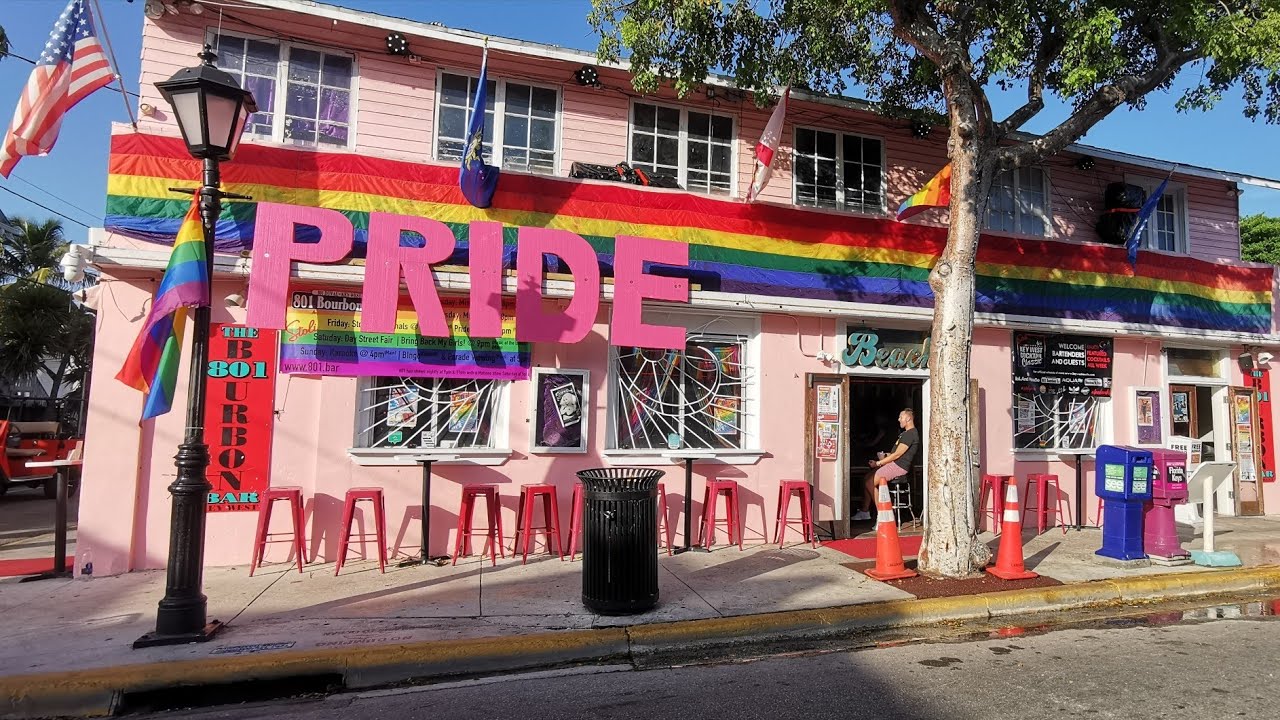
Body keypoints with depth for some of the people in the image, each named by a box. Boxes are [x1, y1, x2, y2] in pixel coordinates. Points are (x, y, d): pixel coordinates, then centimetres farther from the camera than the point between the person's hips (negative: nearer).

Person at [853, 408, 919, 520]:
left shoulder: (911, 434, -16)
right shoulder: (907, 433, 19)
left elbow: (897, 454, -18)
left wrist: (878, 463, -13)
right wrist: (885, 456, 10)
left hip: (899, 466, -10)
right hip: (894, 464, 10)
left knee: (870, 483, -16)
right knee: (867, 478, 5)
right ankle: (865, 511, 6)